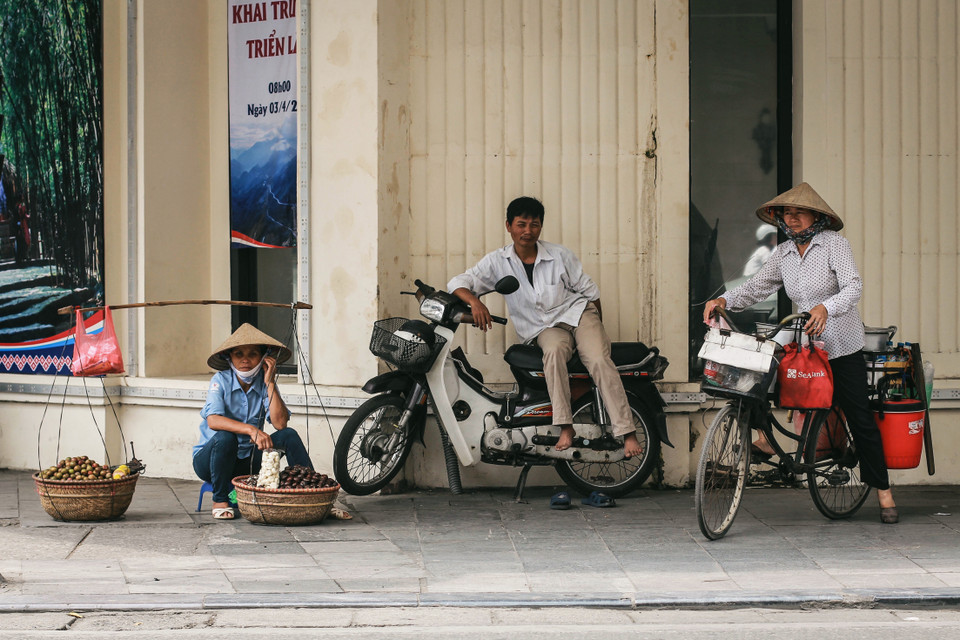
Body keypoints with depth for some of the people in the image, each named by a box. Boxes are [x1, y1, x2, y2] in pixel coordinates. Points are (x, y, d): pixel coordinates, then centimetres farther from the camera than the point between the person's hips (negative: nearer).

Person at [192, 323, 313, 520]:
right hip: (208, 458, -3)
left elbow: (280, 423, -17)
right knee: (225, 437, -35)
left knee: (289, 435, -14)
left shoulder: (265, 383, -2)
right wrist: (251, 430, -42)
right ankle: (220, 501, -17)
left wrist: (270, 383, -17)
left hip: (248, 462, 3)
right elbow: (213, 420, -29)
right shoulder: (221, 381, -11)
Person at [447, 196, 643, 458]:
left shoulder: (560, 255, 1)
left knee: (599, 361, -27)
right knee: (554, 351, -36)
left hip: (577, 312, 0)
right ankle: (565, 427, -37)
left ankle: (628, 433, -30)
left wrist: (597, 332, 11)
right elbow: (458, 283, -7)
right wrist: (474, 302, -29)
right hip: (545, 328, 0)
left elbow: (589, 290, 10)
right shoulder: (498, 262, 0)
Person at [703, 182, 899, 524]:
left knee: (859, 417, -5)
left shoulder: (834, 243, -9)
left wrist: (825, 308, -39)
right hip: (803, 343, 5)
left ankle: (883, 492, 0)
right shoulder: (783, 253, 7)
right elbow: (756, 287, 6)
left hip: (842, 346, -5)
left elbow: (854, 286, -21)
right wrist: (723, 300, -13)